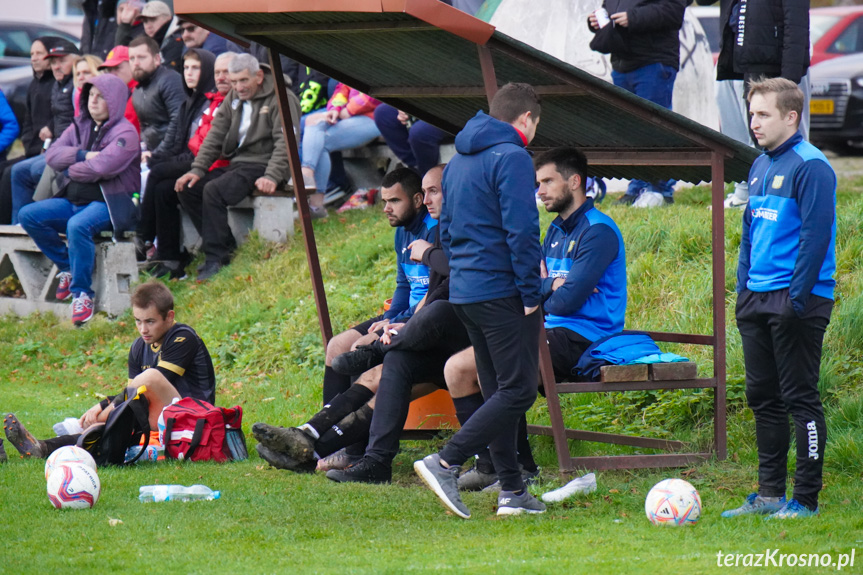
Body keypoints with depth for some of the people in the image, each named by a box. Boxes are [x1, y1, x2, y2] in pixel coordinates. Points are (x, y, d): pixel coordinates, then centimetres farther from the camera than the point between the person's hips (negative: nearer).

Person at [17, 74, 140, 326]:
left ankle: (82, 293, -27)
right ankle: (66, 267, -1)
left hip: (106, 203, -8)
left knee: (78, 225, -37)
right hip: (73, 200, 8)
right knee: (28, 215, -10)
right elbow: (52, 154, 2)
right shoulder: (80, 126, 15)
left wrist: (70, 170, -7)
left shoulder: (125, 132, -7)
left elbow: (103, 166, -23)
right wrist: (83, 156, -14)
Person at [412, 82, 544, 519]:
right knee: (517, 390, -8)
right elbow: (521, 231, -18)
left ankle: (512, 491, 11)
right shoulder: (512, 157, -11)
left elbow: (446, 230, 22)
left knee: (499, 392, 12)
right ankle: (445, 463, -18)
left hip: (464, 293, 9)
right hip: (503, 293, -9)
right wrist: (530, 294, -14)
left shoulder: (457, 162, 17)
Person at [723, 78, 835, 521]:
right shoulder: (760, 166, 14)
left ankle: (806, 499, 0)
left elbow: (815, 235, -16)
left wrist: (797, 298, -19)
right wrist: (744, 288, 13)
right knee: (762, 397, 11)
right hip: (757, 301, 9)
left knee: (800, 399, -4)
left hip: (795, 301, -9)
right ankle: (769, 494, 18)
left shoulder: (810, 167, -12)